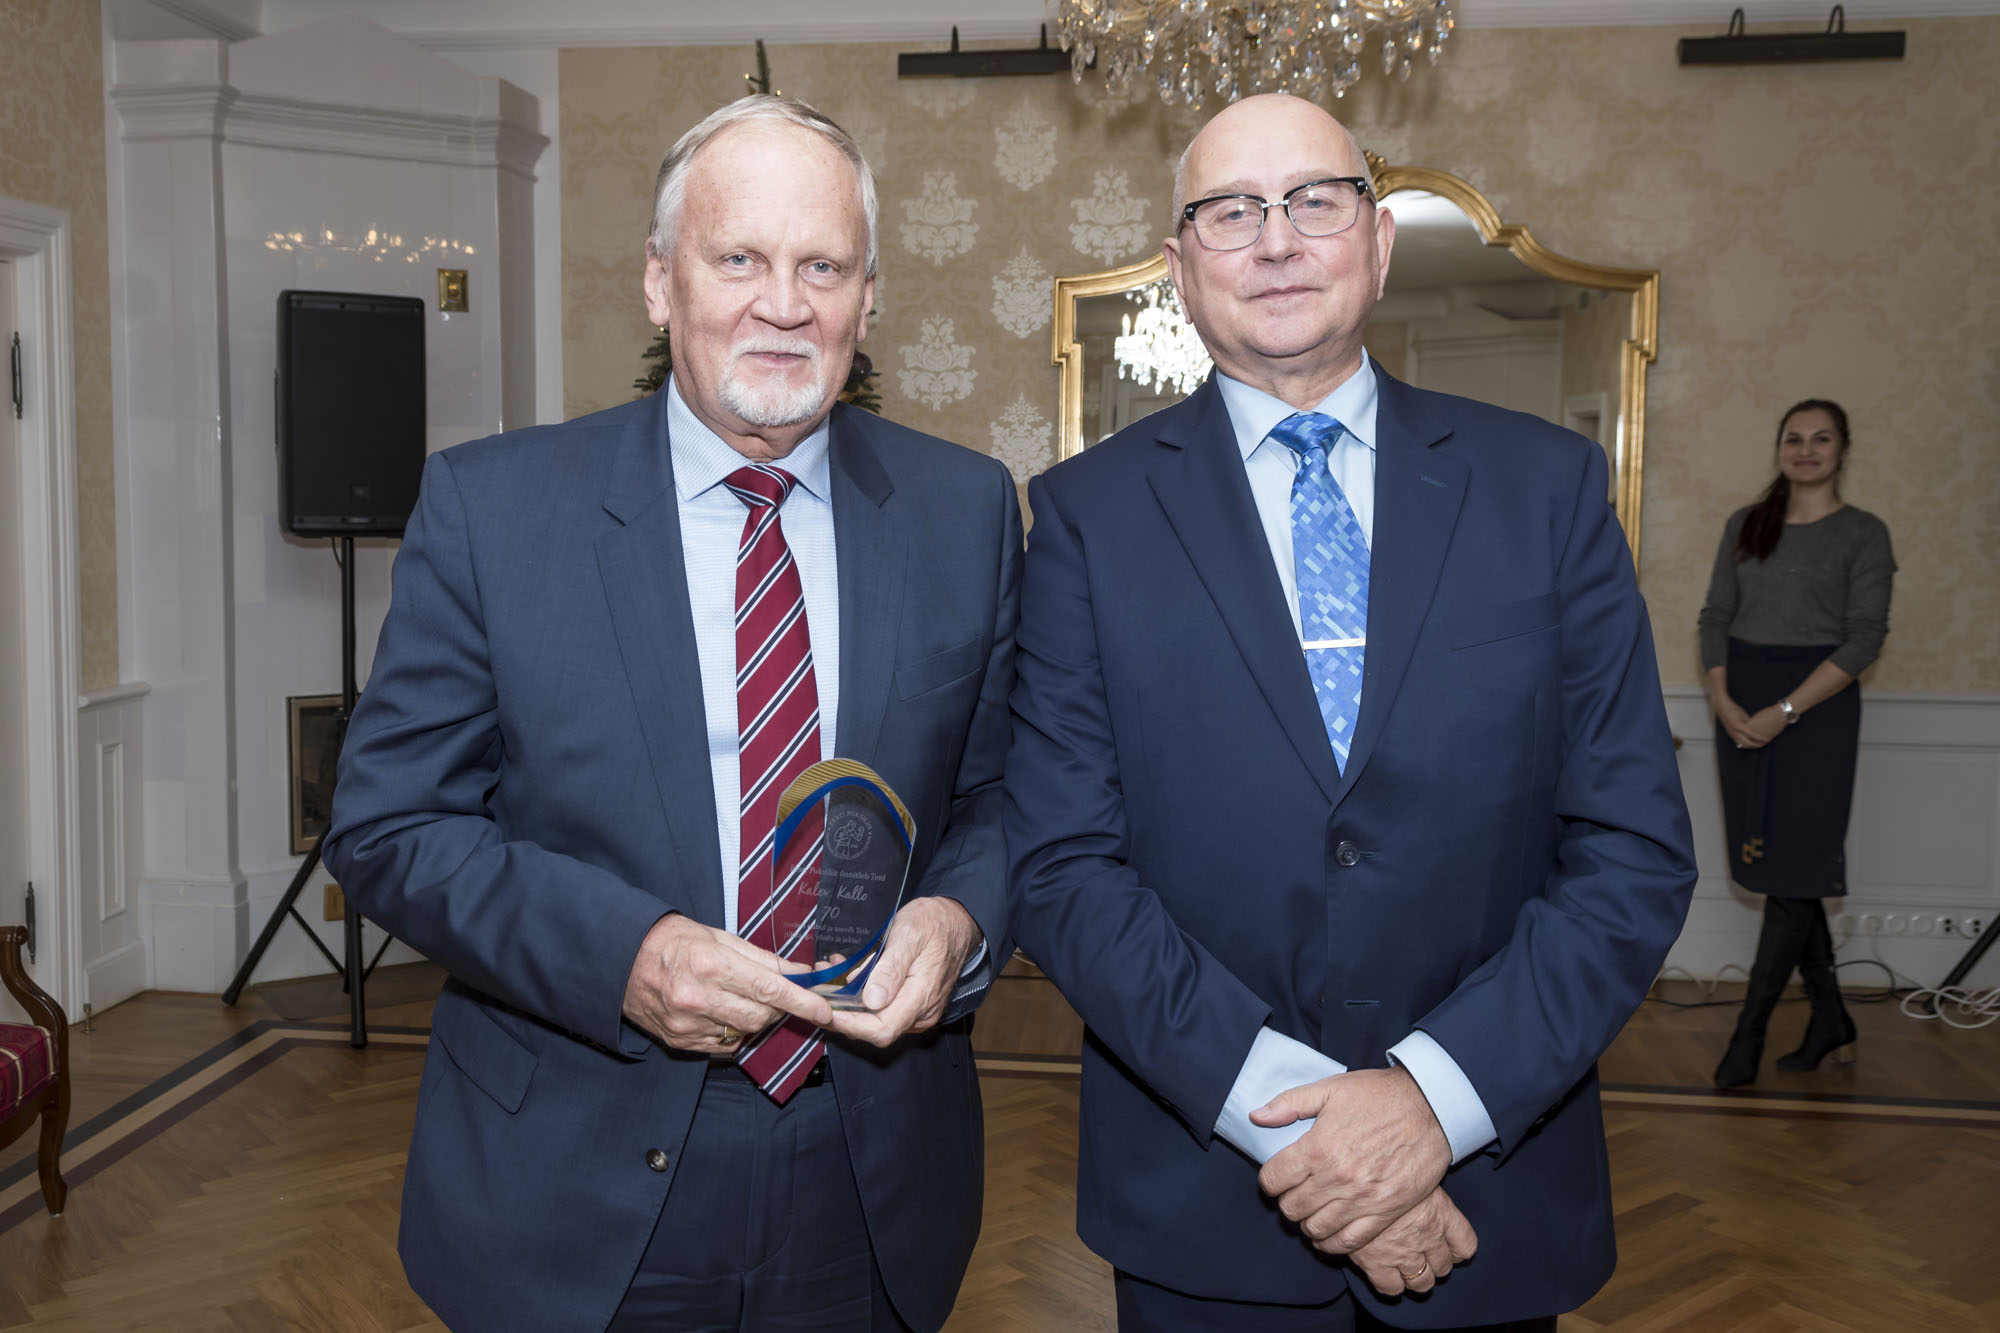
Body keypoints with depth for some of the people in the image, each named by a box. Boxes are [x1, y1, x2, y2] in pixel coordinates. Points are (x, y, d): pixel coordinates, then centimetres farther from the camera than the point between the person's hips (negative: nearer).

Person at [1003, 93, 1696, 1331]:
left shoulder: (1549, 485, -1)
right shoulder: (1089, 510, -4)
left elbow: (1636, 848, -4)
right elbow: (1064, 866, -8)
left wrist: (1441, 1094, -15)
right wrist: (1280, 1104, -17)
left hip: (1491, 1189, 1)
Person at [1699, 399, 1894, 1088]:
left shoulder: (1863, 533, 0)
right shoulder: (1744, 526, 12)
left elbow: (1864, 638, -8)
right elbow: (1715, 618, 8)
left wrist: (1784, 711, -16)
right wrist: (1725, 703, -7)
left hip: (1817, 706, -4)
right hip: (1741, 707, 4)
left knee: (1793, 871, -5)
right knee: (1770, 865, 7)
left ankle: (1749, 1029, 1)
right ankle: (1830, 1019, 20)